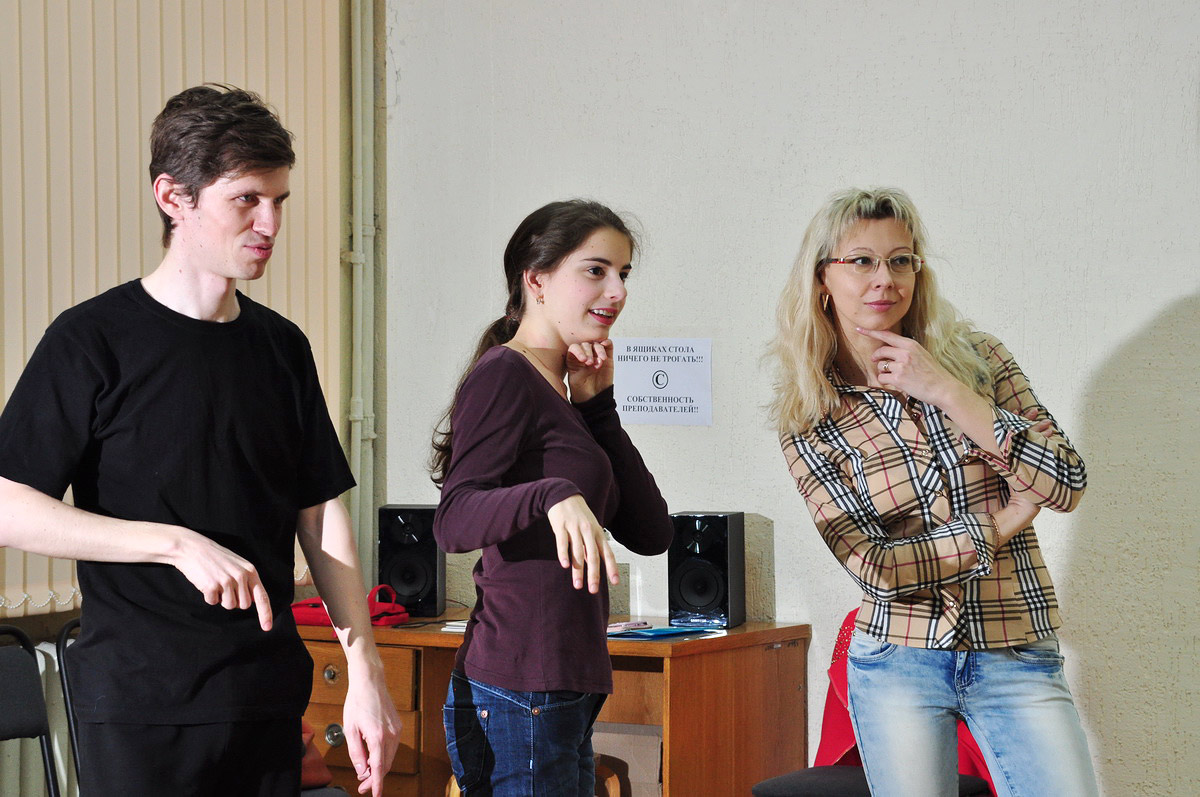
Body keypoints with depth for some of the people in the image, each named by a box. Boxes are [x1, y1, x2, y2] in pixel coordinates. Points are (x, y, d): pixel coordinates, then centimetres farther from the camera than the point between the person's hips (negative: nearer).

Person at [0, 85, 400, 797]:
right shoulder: (96, 339, -7)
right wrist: (179, 544, -19)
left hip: (270, 694, 5)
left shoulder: (282, 345, 10)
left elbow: (323, 515, 12)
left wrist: (365, 669, 4)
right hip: (142, 704, -5)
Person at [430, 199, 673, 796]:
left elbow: (650, 534, 11)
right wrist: (553, 495, -37)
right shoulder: (504, 374, -8)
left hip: (565, 694, 10)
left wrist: (596, 405, 5)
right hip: (518, 696, -10)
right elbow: (453, 520, -20)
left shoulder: (559, 394, 20)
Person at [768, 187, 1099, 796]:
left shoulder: (976, 358, 2)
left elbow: (1067, 486, -8)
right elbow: (872, 567, -8)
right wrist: (998, 527, -6)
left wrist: (947, 393, -11)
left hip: (1018, 660, 1)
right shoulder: (810, 420, -1)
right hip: (898, 664, -1)